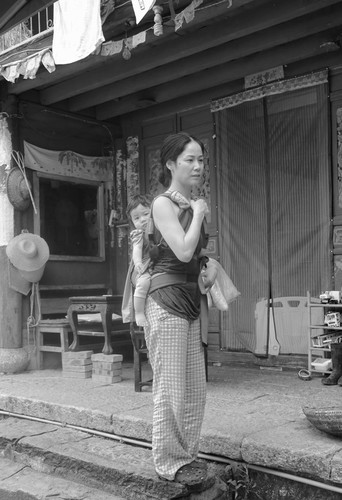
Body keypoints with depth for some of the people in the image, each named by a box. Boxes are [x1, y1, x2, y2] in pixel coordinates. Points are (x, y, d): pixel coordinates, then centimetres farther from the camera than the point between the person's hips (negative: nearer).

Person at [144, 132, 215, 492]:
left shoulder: (191, 205, 16)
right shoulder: (163, 204, -8)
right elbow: (183, 251, -20)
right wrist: (199, 215, -8)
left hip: (190, 300, 8)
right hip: (167, 300, -8)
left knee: (195, 387, 12)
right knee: (171, 388, -1)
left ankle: (186, 455, 26)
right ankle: (169, 463, 13)